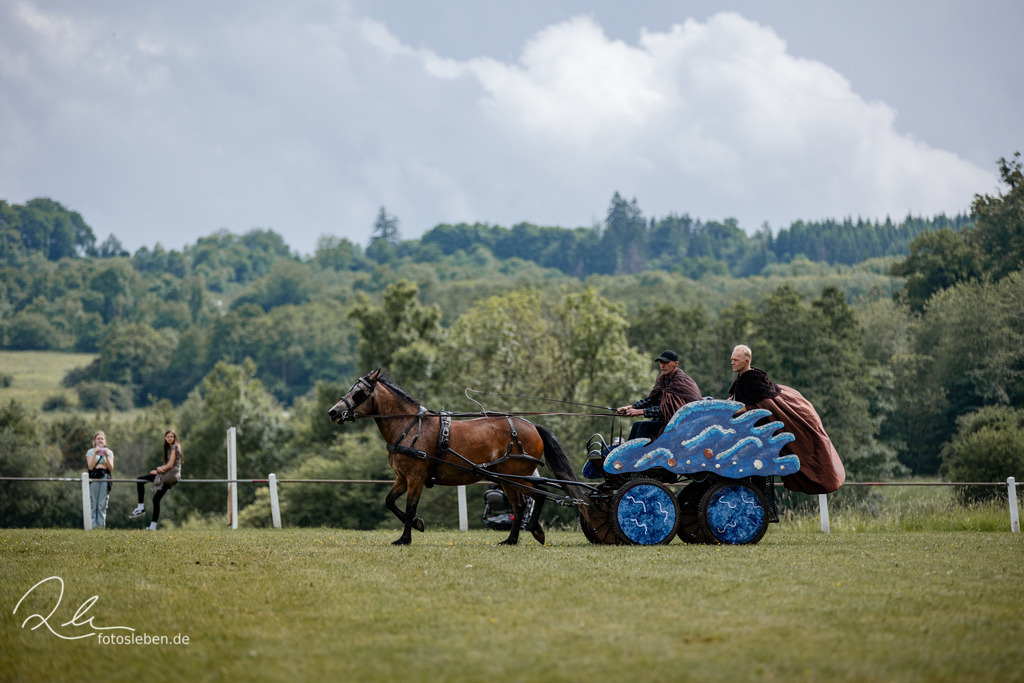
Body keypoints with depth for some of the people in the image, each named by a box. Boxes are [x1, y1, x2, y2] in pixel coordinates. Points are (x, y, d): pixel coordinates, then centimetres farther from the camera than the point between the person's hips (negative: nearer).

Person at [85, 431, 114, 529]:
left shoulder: (109, 452, 14)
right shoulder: (90, 452, 8)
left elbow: (111, 468, 5)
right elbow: (91, 466, -4)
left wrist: (106, 456, -6)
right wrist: (95, 454, -10)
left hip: (105, 478, 2)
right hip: (94, 478, -2)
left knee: (102, 505, -2)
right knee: (93, 504, -6)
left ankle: (101, 525, -1)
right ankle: (93, 525, -7)